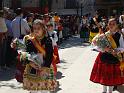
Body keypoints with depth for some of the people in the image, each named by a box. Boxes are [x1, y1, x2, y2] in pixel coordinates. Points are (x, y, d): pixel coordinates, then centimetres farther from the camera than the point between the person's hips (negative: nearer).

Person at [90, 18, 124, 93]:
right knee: (104, 75, 10)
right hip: (104, 58, 1)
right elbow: (98, 47, -3)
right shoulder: (104, 35, -2)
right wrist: (104, 49, -22)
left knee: (113, 76, 8)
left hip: (115, 58, 0)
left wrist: (117, 50, -23)